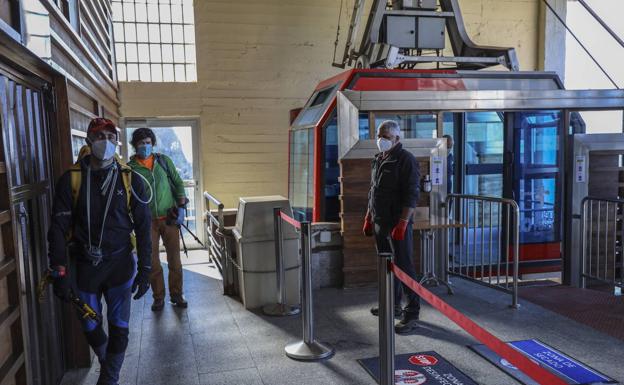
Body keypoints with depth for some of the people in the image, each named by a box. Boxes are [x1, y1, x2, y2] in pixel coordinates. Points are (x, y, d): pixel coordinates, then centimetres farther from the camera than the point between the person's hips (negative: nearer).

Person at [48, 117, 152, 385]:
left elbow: (143, 227, -1)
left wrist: (145, 269, -3)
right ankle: (106, 362, 45)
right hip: (84, 266, 1)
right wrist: (60, 272, -10)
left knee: (119, 328, 4)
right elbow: (58, 228, -4)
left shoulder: (129, 179, -4)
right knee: (90, 327, 16)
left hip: (120, 265, -1)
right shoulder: (71, 179, -5)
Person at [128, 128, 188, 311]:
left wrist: (181, 207, -1)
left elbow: (178, 183, 8)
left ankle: (176, 294, 21)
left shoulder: (164, 161, 5)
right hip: (147, 221, -1)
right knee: (152, 262, 6)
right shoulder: (130, 168, -1)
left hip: (169, 219, 1)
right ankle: (158, 298, 21)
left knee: (174, 259, 7)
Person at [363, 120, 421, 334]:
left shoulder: (406, 160, -12)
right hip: (380, 223, 9)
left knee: (404, 266, -5)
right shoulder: (378, 160, 15)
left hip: (398, 224, -9)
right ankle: (393, 306, 31)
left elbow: (411, 195, -18)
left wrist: (402, 223, -23)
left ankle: (412, 314, 4)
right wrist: (368, 218, 20)